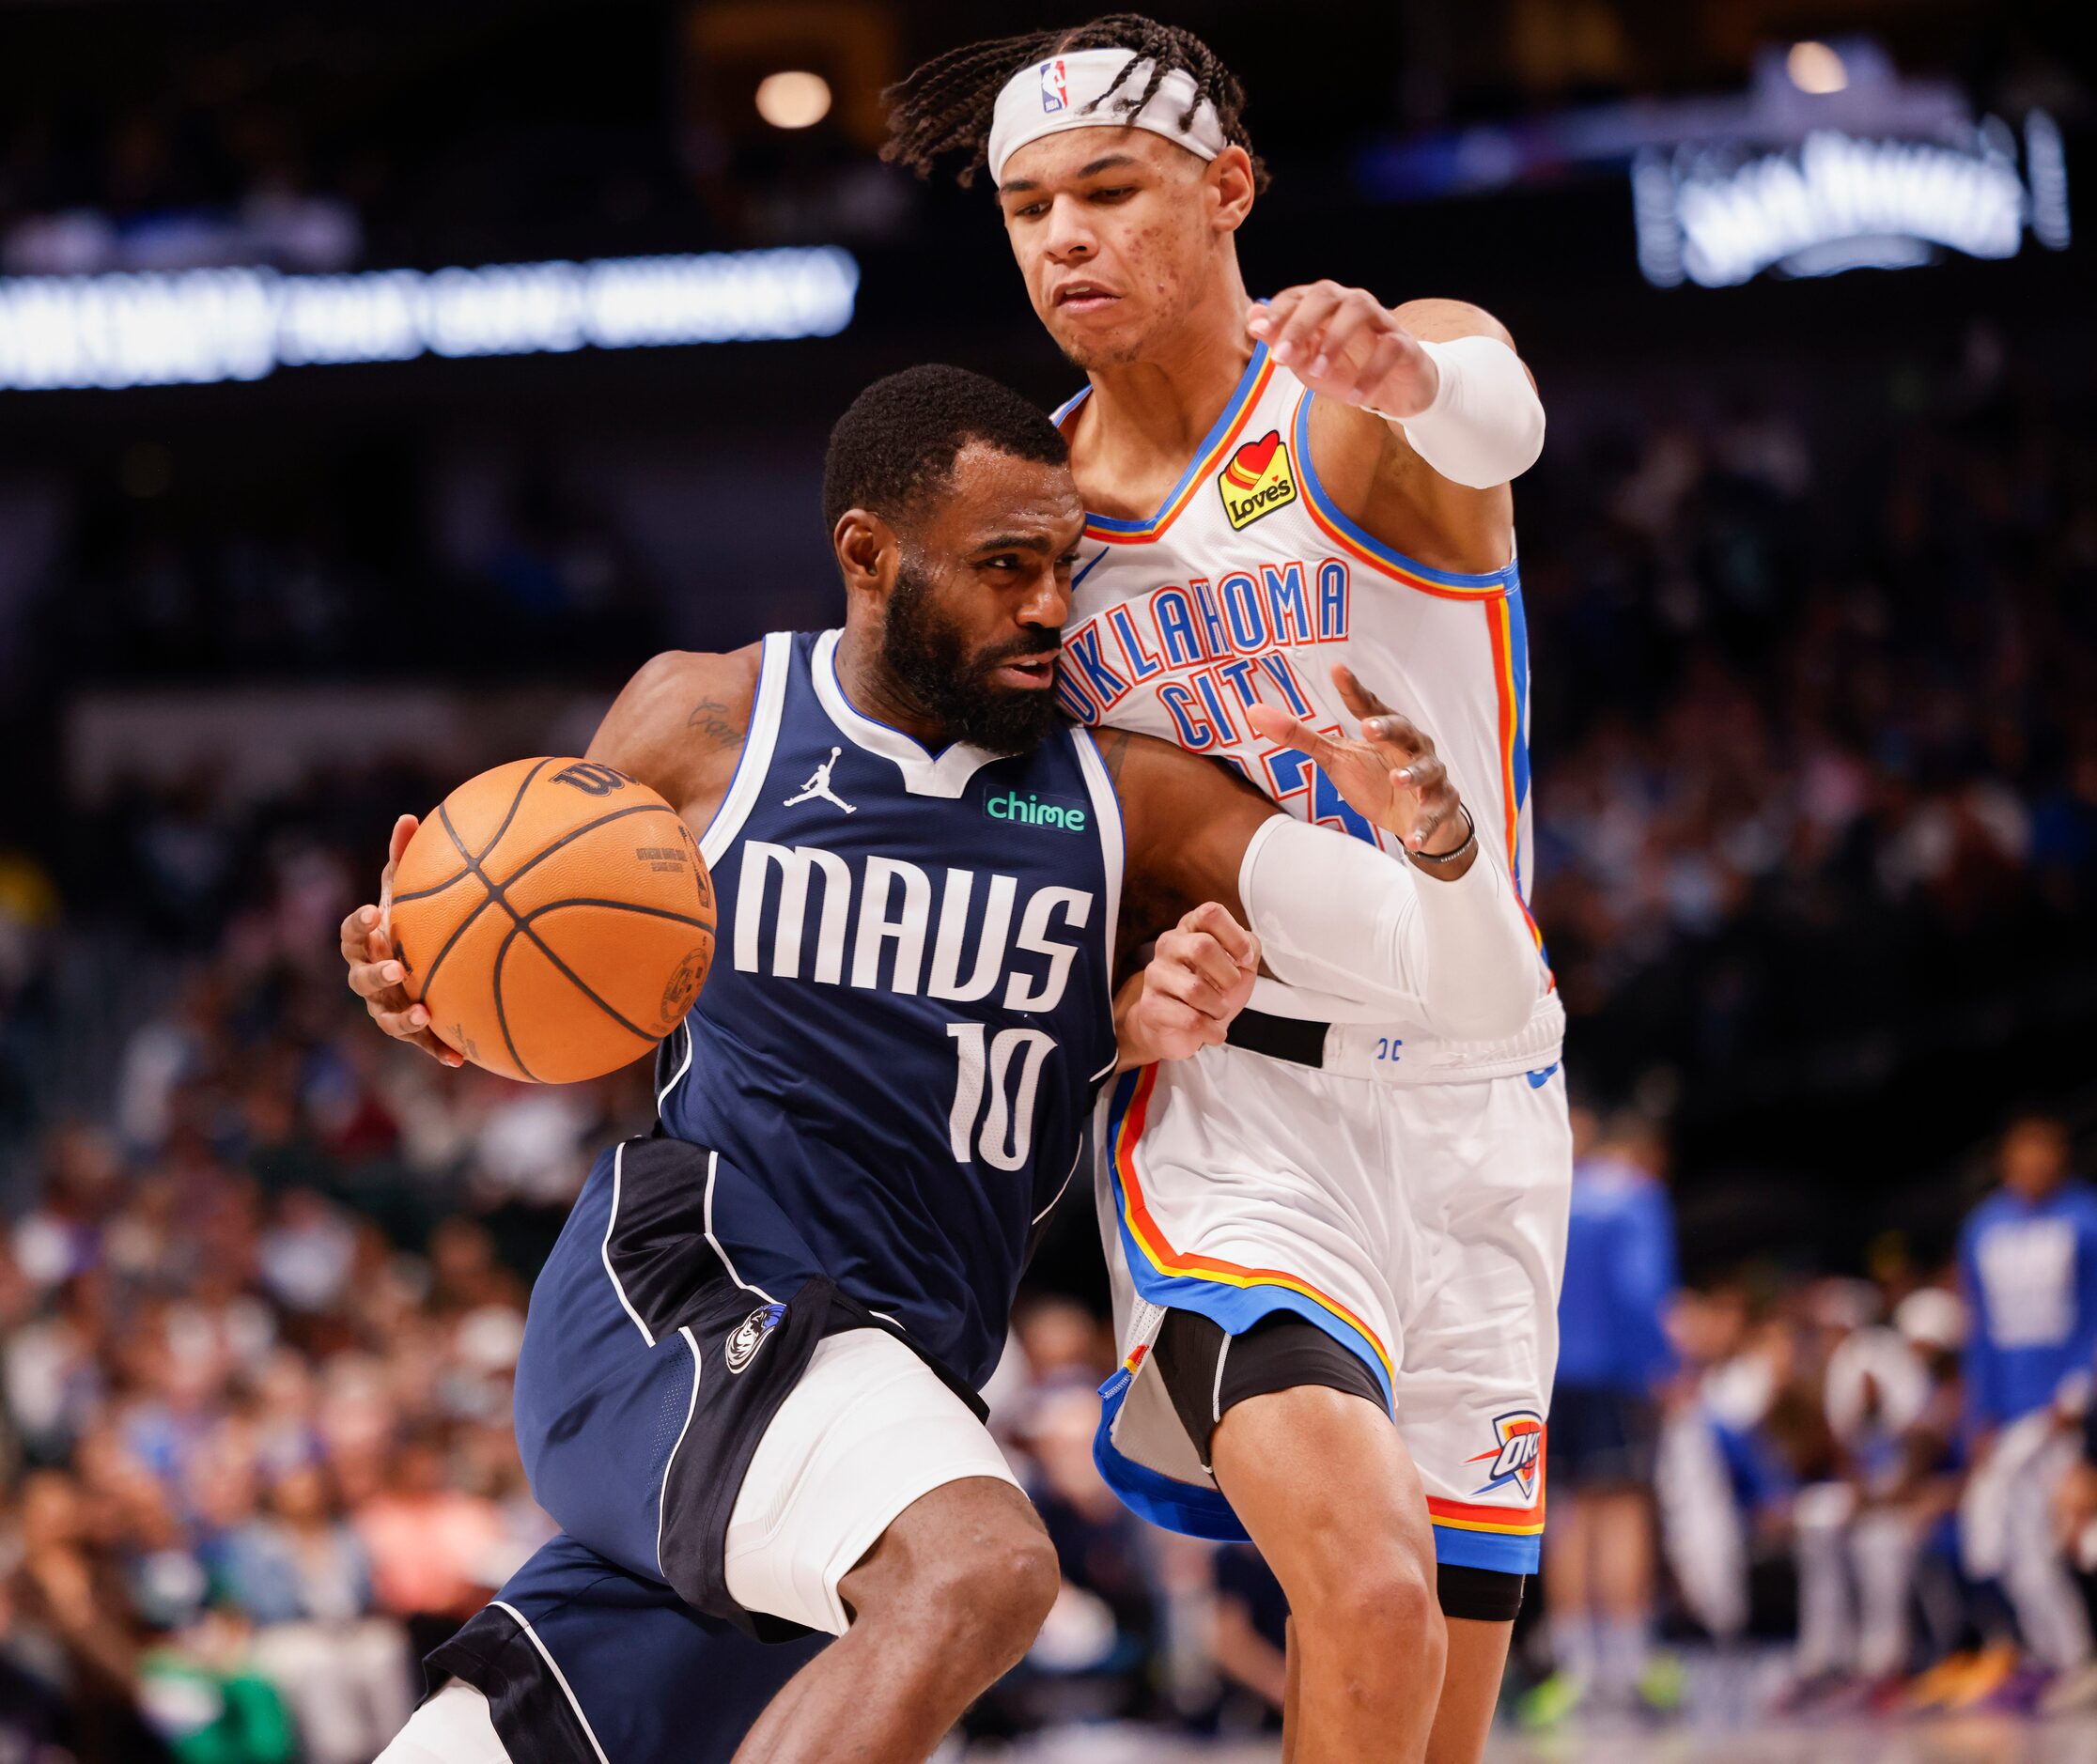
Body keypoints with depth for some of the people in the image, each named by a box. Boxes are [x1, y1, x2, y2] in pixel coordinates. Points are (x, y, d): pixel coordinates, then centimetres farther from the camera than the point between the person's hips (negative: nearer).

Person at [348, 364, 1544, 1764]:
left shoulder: (1129, 798, 5)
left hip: (892, 1373, 4)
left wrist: (1434, 833, -22)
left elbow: (1481, 990, 0)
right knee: (982, 1570, -32)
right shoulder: (701, 720, 2)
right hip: (671, 1290, -4)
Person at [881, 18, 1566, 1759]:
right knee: (1368, 1589, -28)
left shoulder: (1365, 407, -6)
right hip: (1228, 1098, 0)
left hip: (1475, 1103, 0)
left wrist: (1404, 375, -57)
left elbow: (1496, 421, -31)